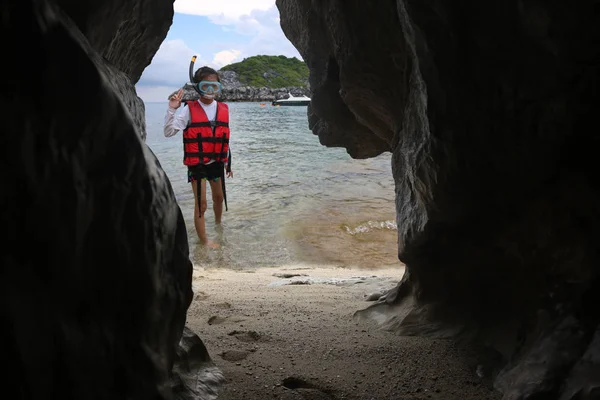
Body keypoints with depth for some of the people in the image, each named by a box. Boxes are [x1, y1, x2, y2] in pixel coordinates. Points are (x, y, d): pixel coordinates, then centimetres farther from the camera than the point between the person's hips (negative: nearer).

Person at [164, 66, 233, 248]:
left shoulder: (223, 109, 1)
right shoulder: (189, 109, -10)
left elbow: (224, 139, 10)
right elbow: (169, 132, -15)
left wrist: (228, 162, 14)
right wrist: (172, 110, -28)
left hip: (216, 162, 5)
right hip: (197, 164, -5)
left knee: (219, 197, 22)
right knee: (201, 204, -1)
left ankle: (218, 225, 48)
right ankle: (204, 240, 12)